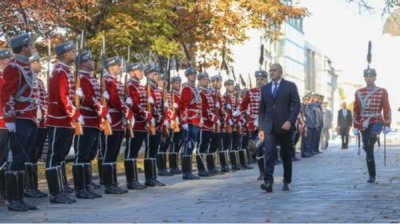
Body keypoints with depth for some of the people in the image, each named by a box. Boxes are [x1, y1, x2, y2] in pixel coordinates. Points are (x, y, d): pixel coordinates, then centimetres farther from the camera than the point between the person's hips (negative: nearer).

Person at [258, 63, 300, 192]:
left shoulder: (290, 86, 1)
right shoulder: (265, 88, 12)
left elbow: (296, 105, -5)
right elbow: (262, 109, 14)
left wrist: (290, 121, -18)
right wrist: (261, 128, 8)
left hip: (285, 126, -2)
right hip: (269, 127, 2)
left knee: (286, 155, 8)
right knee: (269, 153, -13)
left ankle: (286, 182, 21)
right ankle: (268, 182, -21)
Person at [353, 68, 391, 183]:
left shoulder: (382, 92, 0)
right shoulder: (359, 93, 6)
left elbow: (387, 109, 0)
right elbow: (356, 110, 11)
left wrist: (387, 125, -7)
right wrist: (356, 127, 8)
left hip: (377, 121, -2)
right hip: (364, 124, 2)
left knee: (373, 135, -40)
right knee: (369, 152, 2)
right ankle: (372, 175, 11)